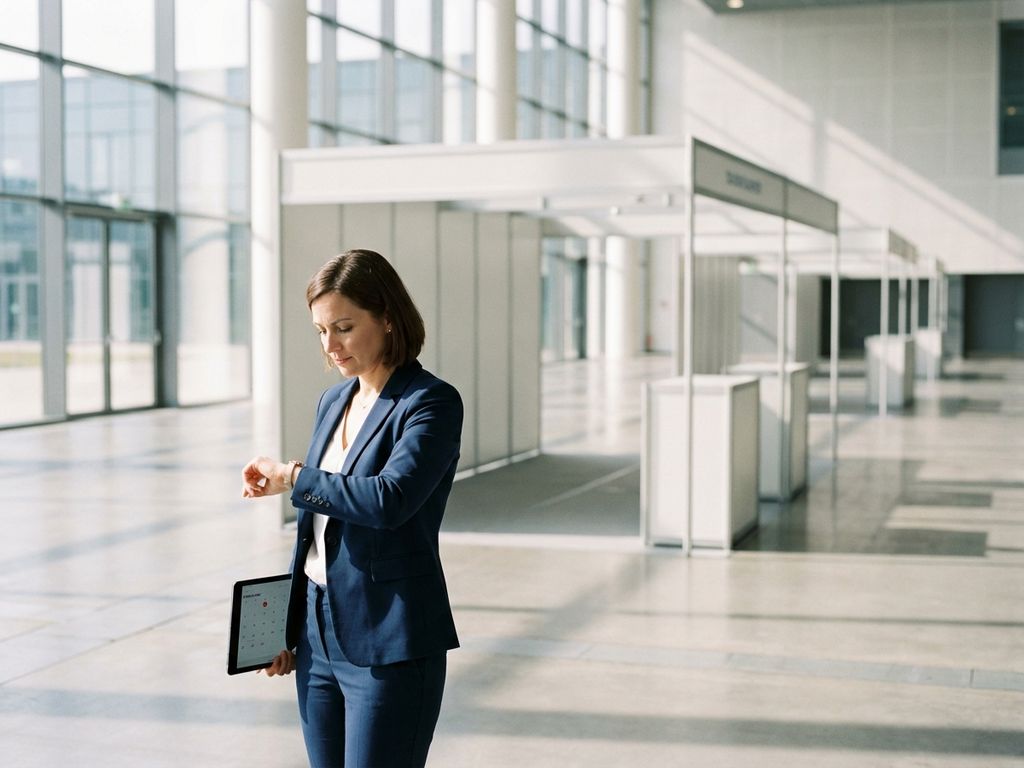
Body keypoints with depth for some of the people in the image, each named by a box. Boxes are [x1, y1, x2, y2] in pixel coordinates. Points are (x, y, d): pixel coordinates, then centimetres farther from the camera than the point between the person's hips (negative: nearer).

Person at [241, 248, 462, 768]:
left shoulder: (431, 403, -13)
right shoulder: (333, 401, 10)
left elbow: (389, 498, -29)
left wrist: (292, 478, -14)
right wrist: (290, 627, 19)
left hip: (389, 644, -7)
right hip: (318, 636, 7)